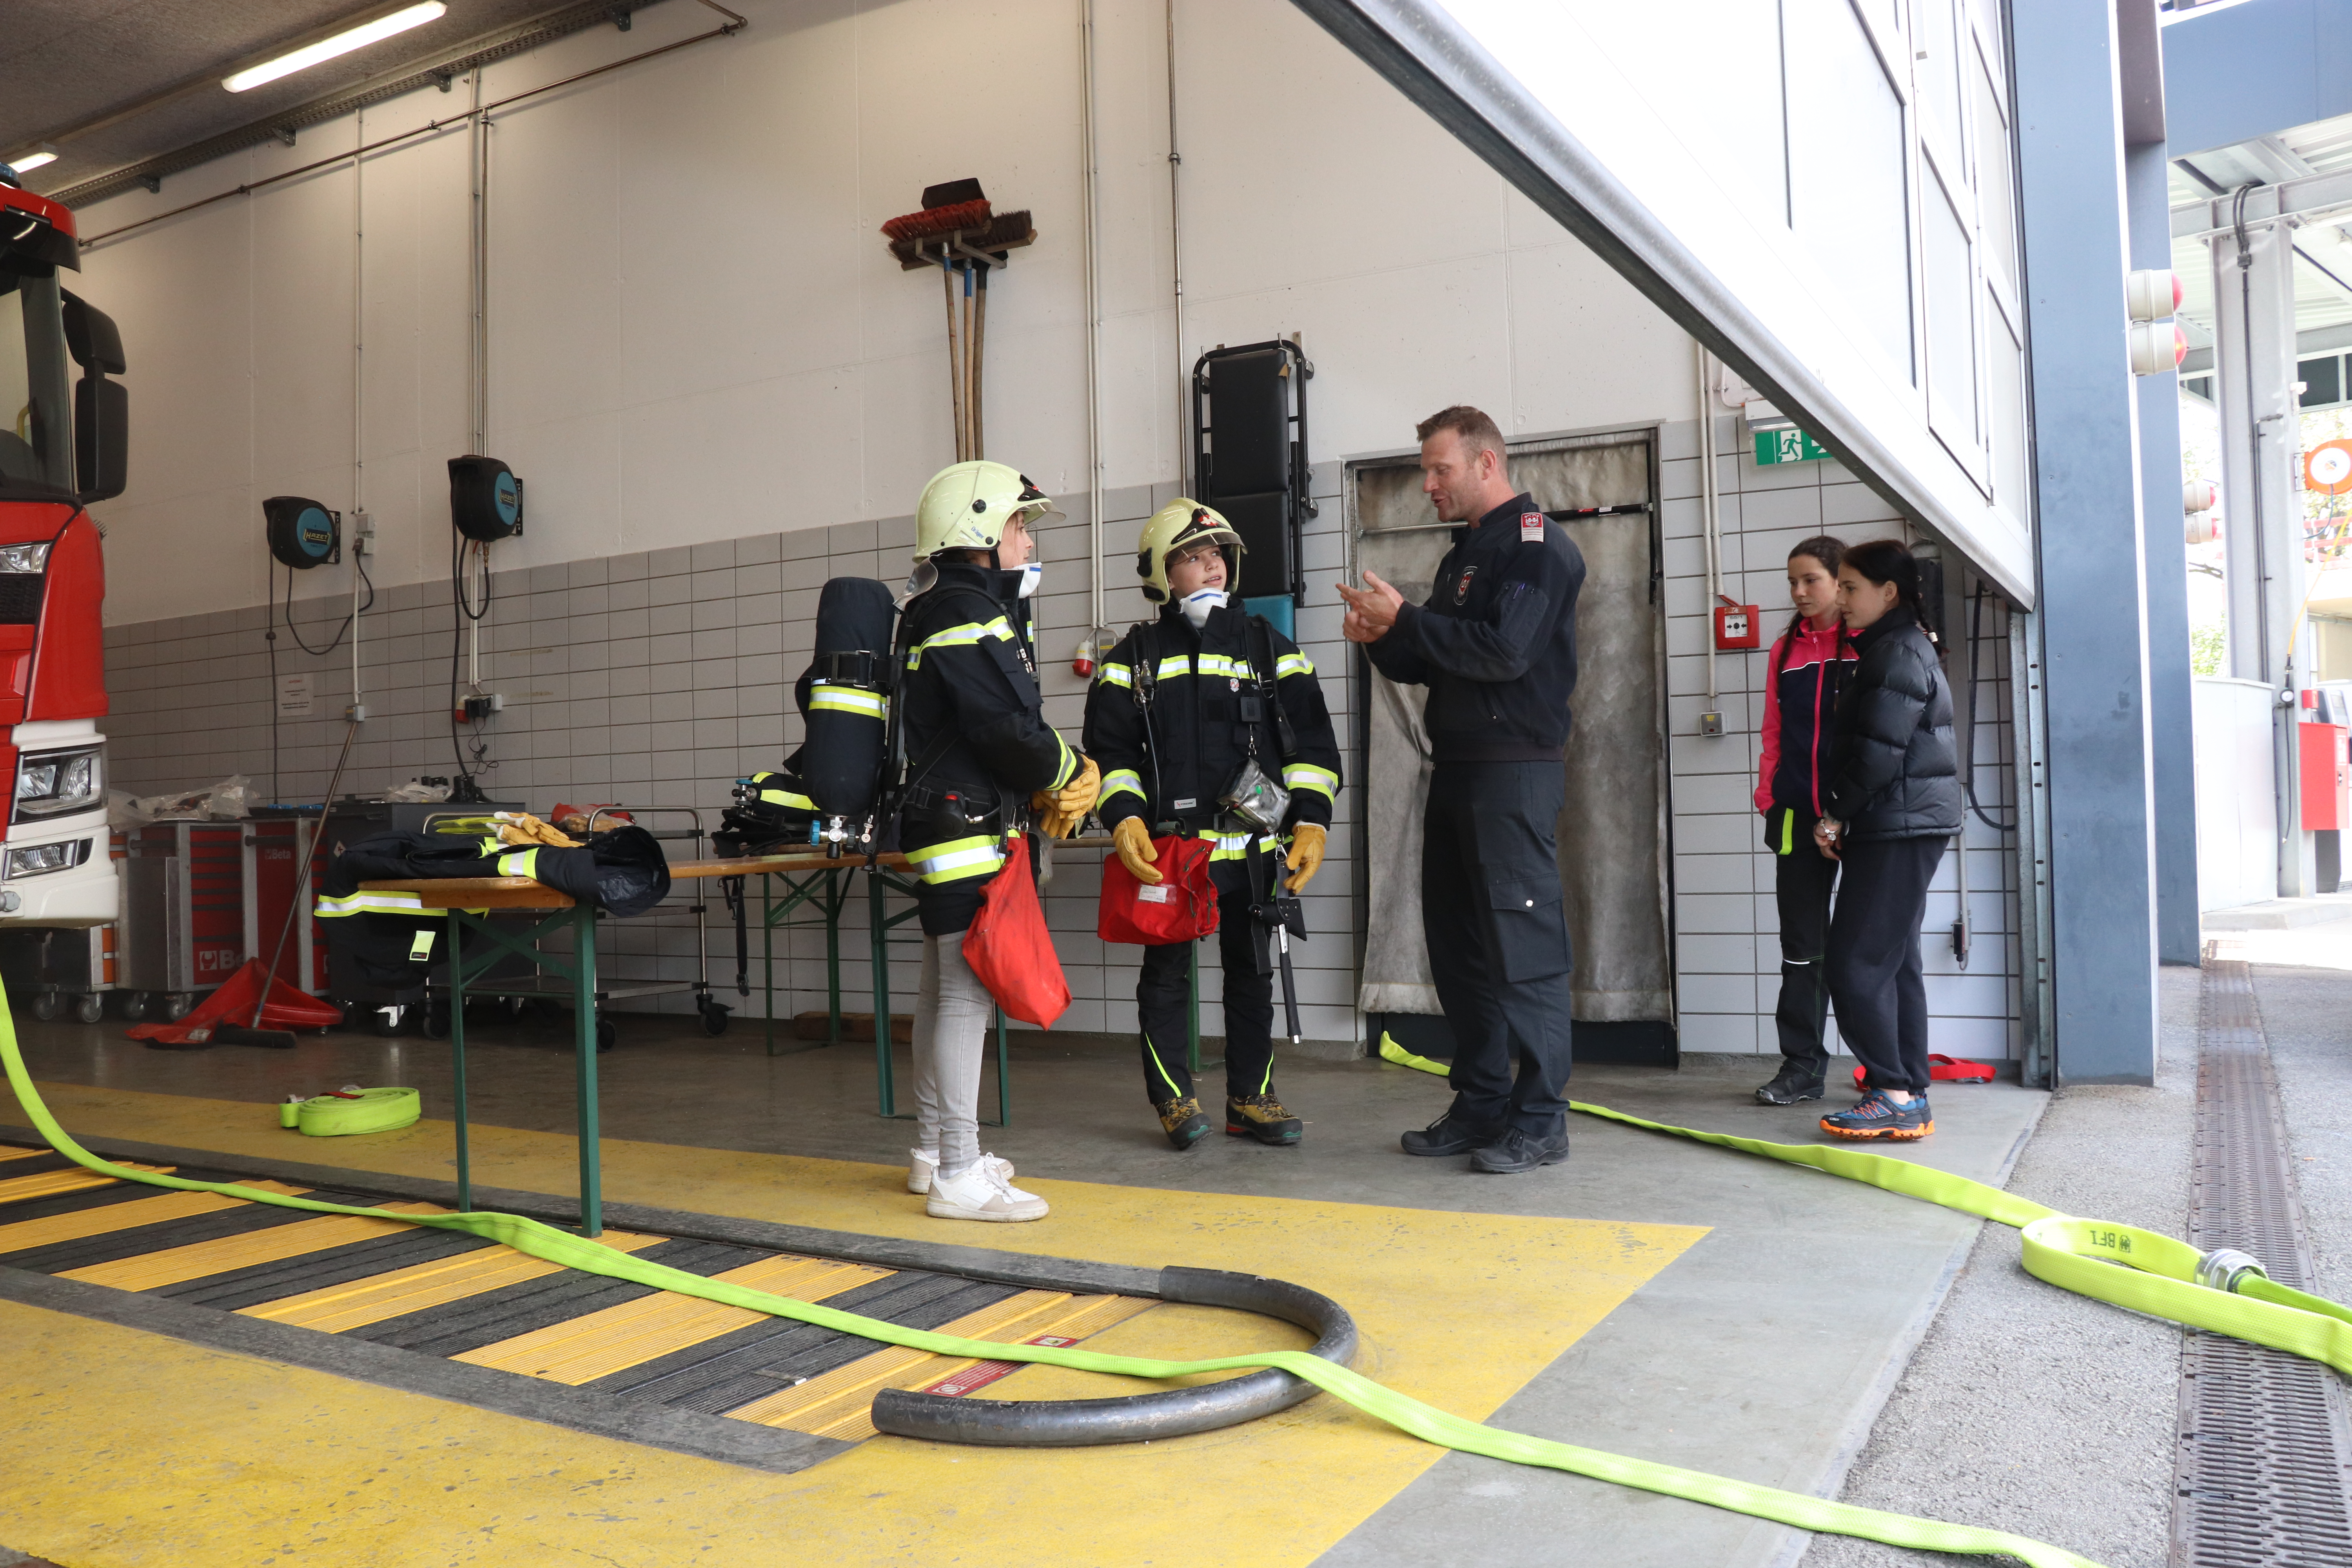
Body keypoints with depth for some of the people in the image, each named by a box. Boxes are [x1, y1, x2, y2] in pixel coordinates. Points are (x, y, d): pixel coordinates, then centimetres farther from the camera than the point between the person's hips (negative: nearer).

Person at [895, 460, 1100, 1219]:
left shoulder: (941, 615, 20)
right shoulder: (970, 616, -14)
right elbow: (1009, 729, -22)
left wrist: (1043, 787, 5)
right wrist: (1072, 774, -5)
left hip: (946, 828, 11)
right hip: (967, 831, -11)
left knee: (944, 990, 16)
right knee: (968, 993, -9)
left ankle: (932, 1152, 26)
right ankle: (959, 1176, -4)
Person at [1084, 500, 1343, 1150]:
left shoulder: (1267, 647, 9)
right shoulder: (1134, 657, 6)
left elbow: (1311, 741, 6)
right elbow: (1109, 749, 3)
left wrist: (1311, 822, -4)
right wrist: (1124, 821, -11)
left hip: (1252, 847, 2)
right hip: (1166, 847, -1)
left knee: (1251, 972, 10)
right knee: (1167, 973, 5)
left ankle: (1250, 1098, 22)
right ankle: (1173, 1098, 19)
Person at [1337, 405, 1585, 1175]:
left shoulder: (1536, 546, -7)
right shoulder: (1465, 553, 21)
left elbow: (1503, 652, -20)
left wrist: (1406, 619, -14)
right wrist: (1383, 640, 3)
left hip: (1514, 772, -9)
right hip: (1458, 768, 10)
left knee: (1522, 946, -7)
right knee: (1458, 943, 11)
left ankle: (1540, 1119, 0)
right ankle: (1481, 1104, 20)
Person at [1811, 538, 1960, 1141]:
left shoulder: (1897, 655, -13)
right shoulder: (1899, 649, 19)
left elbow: (1878, 755, -20)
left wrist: (1835, 815, -9)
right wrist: (1841, 818, 12)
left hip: (1898, 829, -11)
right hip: (1900, 828, 11)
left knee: (1856, 965, -10)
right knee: (1894, 961, 11)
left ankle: (1894, 1097, -6)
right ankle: (1910, 1099, 15)